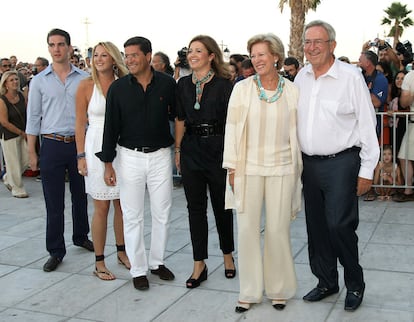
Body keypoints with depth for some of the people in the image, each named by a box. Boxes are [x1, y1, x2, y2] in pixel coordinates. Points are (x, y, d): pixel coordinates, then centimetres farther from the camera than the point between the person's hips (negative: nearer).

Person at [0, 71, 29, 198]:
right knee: (13, 162, 2)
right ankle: (17, 190, 17)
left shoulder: (21, 96, 1)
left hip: (23, 133, 6)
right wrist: (21, 133, -12)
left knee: (26, 160, 10)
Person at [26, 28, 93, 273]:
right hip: (52, 145, -1)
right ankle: (56, 251, 14)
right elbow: (33, 118, 4)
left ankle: (81, 237, 36)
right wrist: (32, 152, 1)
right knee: (54, 202, 3)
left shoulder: (84, 79, 2)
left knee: (81, 196, 15)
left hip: (79, 143, 1)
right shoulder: (39, 81, 2)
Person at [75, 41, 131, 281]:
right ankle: (99, 262, 13)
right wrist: (81, 156, -5)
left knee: (122, 204, 10)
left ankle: (122, 251, 27)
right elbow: (81, 123, -1)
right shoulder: (87, 86, -2)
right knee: (102, 207, 2)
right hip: (97, 147, -2)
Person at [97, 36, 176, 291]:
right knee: (133, 215, 5)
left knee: (162, 213, 9)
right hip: (130, 156, 0)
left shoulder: (167, 84, -4)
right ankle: (138, 269, 17)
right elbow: (111, 126, -1)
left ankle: (157, 261, 28)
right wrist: (108, 163, -2)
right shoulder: (118, 88, -3)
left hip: (160, 155, 1)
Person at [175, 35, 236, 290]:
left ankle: (228, 255, 30)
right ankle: (199, 264, 15)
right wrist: (178, 149, 8)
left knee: (222, 205, 9)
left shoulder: (223, 84, -5)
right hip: (191, 149, 4)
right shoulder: (183, 85, 8)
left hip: (217, 147, -3)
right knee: (195, 207, 6)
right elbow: (180, 120, 12)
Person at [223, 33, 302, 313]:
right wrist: (232, 168, -1)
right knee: (247, 229, 4)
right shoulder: (242, 88, 2)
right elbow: (232, 128, 2)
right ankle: (250, 292, 18)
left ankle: (279, 289, 22)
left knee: (278, 230, 4)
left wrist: (298, 169, 5)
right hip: (248, 168, 0)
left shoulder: (292, 91, 3)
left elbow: (297, 132, 6)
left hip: (282, 168, 0)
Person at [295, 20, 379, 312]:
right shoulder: (301, 77, 8)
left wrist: (367, 171, -7)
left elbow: (367, 126, -6)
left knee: (339, 226, -8)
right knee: (316, 227, 12)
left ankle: (355, 284, 15)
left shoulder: (350, 77, -8)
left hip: (341, 163, -5)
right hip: (309, 164, 6)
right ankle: (326, 282, 29)